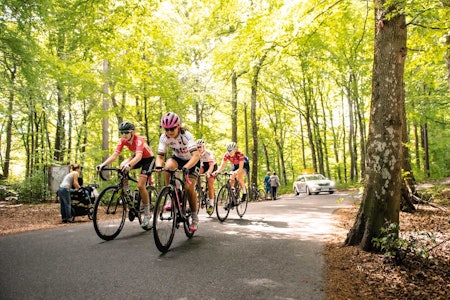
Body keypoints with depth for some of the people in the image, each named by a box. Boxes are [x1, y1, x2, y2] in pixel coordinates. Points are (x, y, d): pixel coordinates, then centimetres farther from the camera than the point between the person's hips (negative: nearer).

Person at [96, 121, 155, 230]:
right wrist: (103, 164, -39)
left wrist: (129, 165, -67)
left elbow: (139, 156, -48)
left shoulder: (139, 140, -32)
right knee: (122, 166, -25)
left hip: (148, 158, -6)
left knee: (140, 185, -19)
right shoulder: (123, 140, -14)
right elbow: (115, 155, -23)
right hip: (137, 157, 6)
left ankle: (147, 214, -5)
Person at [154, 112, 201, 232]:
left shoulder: (186, 135, -32)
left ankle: (194, 217, 4)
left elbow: (196, 155, -42)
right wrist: (158, 166, -42)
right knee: (168, 166, -32)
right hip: (178, 158, 3)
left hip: (192, 161, -3)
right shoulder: (164, 137, -20)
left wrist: (186, 167, -58)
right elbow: (160, 156, -19)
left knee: (189, 187, -17)